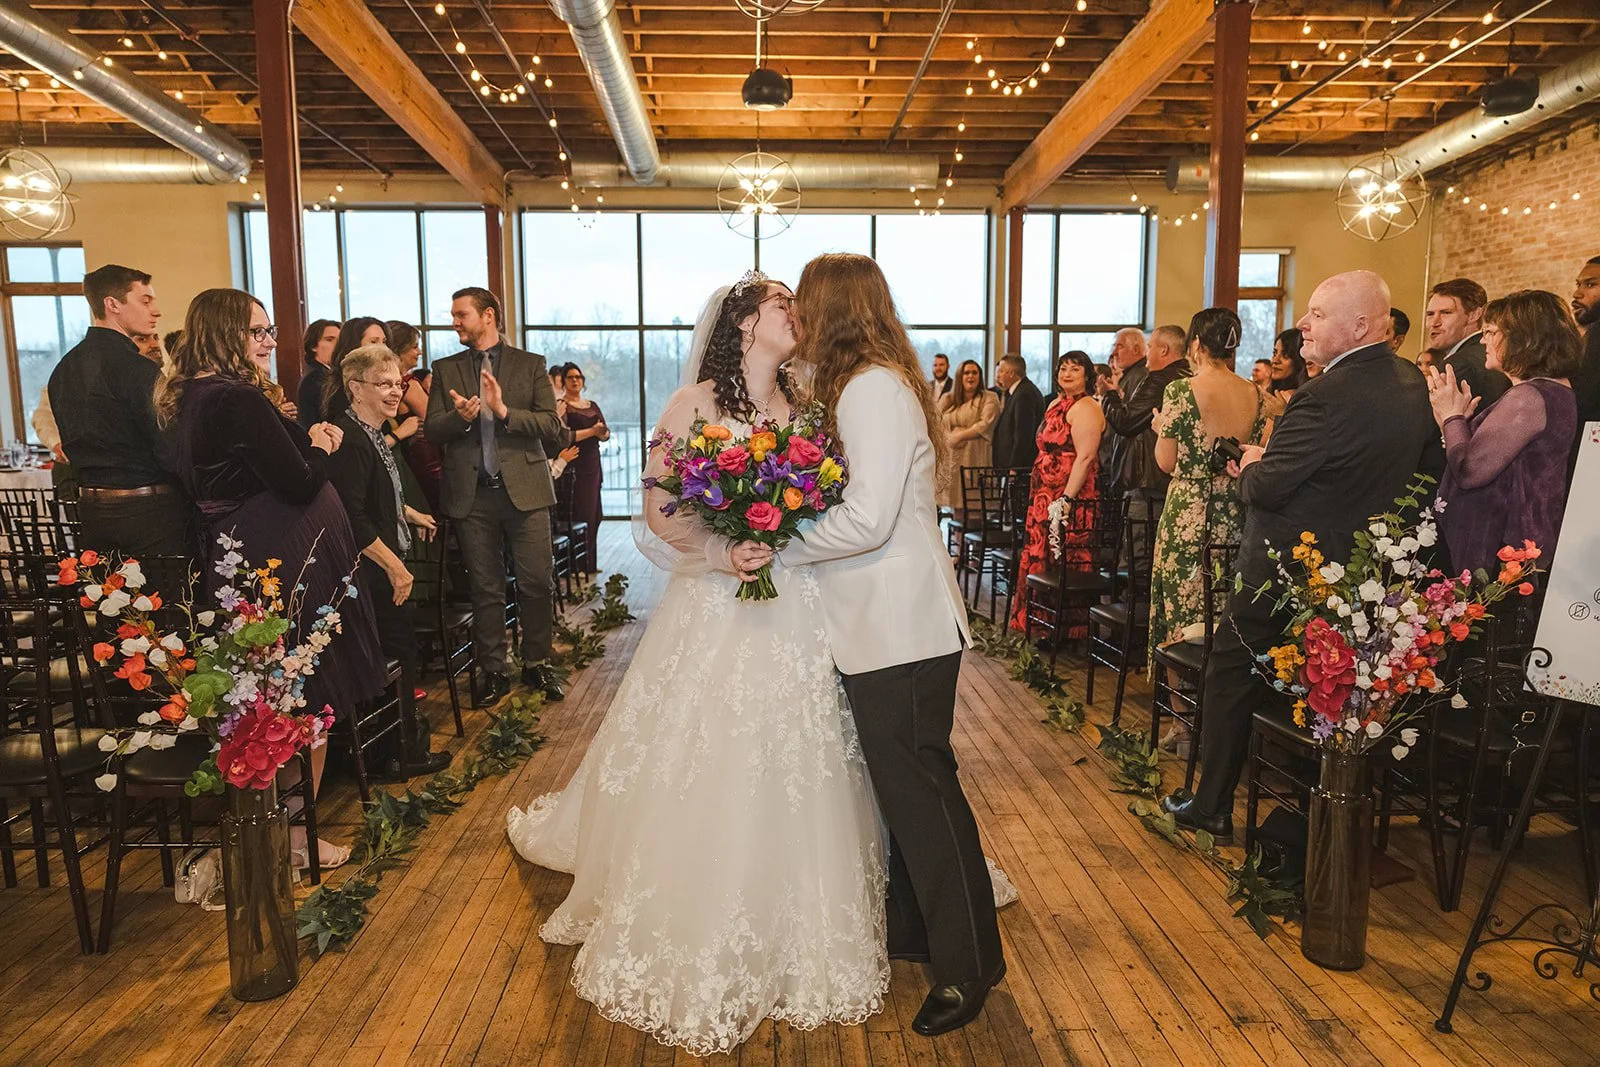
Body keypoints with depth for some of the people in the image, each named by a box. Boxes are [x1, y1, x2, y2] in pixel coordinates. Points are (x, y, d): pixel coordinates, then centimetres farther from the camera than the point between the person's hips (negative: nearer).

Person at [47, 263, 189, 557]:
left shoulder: (62, 370, 11)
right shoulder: (138, 369, -16)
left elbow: (71, 444, 16)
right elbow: (171, 451, -19)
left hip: (91, 508, 9)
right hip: (150, 509, -8)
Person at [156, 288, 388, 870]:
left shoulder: (188, 397, 10)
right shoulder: (241, 399, -21)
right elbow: (299, 484, -20)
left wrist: (306, 440, 3)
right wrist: (321, 448, -1)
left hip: (236, 560, 10)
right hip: (286, 565, -10)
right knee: (308, 703, 3)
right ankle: (297, 840, 17)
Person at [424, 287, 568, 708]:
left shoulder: (531, 365, 7)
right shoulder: (445, 370, 13)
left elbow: (551, 425, -3)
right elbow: (431, 431, 6)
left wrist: (504, 411, -16)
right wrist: (459, 417, -14)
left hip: (525, 488, -1)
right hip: (472, 494, 2)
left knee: (536, 583, 1)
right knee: (486, 589, 7)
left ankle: (537, 664, 18)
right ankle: (492, 672, 18)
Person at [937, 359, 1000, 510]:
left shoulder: (989, 398, 3)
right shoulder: (947, 400, 16)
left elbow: (985, 425, -8)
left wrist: (959, 436, -9)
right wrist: (949, 438, -9)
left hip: (975, 457, -4)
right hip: (951, 456, 4)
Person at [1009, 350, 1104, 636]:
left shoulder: (1085, 408, -12)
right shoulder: (1056, 403, 17)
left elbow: (1085, 457, -20)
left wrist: (1066, 499, -25)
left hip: (1071, 497, -9)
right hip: (1046, 498, 10)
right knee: (1042, 559, 12)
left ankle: (1067, 629, 7)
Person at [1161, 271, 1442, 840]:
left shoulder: (1327, 395, -26)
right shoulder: (1413, 384, 2)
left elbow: (1266, 487, -26)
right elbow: (1428, 466, 15)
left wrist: (1251, 467, 0)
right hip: (1363, 569, 9)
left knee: (1230, 681, 7)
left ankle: (1212, 806, 17)